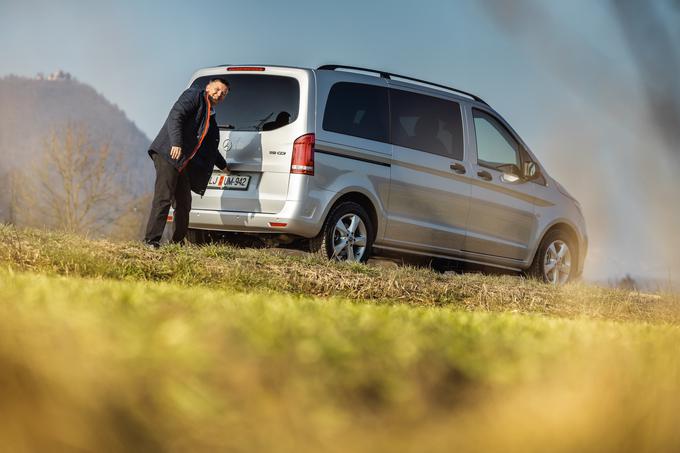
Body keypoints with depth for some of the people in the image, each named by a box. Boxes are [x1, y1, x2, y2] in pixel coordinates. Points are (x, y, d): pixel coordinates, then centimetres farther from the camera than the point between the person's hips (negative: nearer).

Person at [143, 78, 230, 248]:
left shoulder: (210, 116, 24)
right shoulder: (194, 95, 0)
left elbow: (209, 146, 37)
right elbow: (175, 116, -16)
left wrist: (223, 166, 46)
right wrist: (176, 143, -29)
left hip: (183, 163, 9)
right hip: (167, 155, -9)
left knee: (184, 203, 9)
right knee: (163, 198, -16)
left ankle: (178, 243, 19)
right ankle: (151, 240, -18)